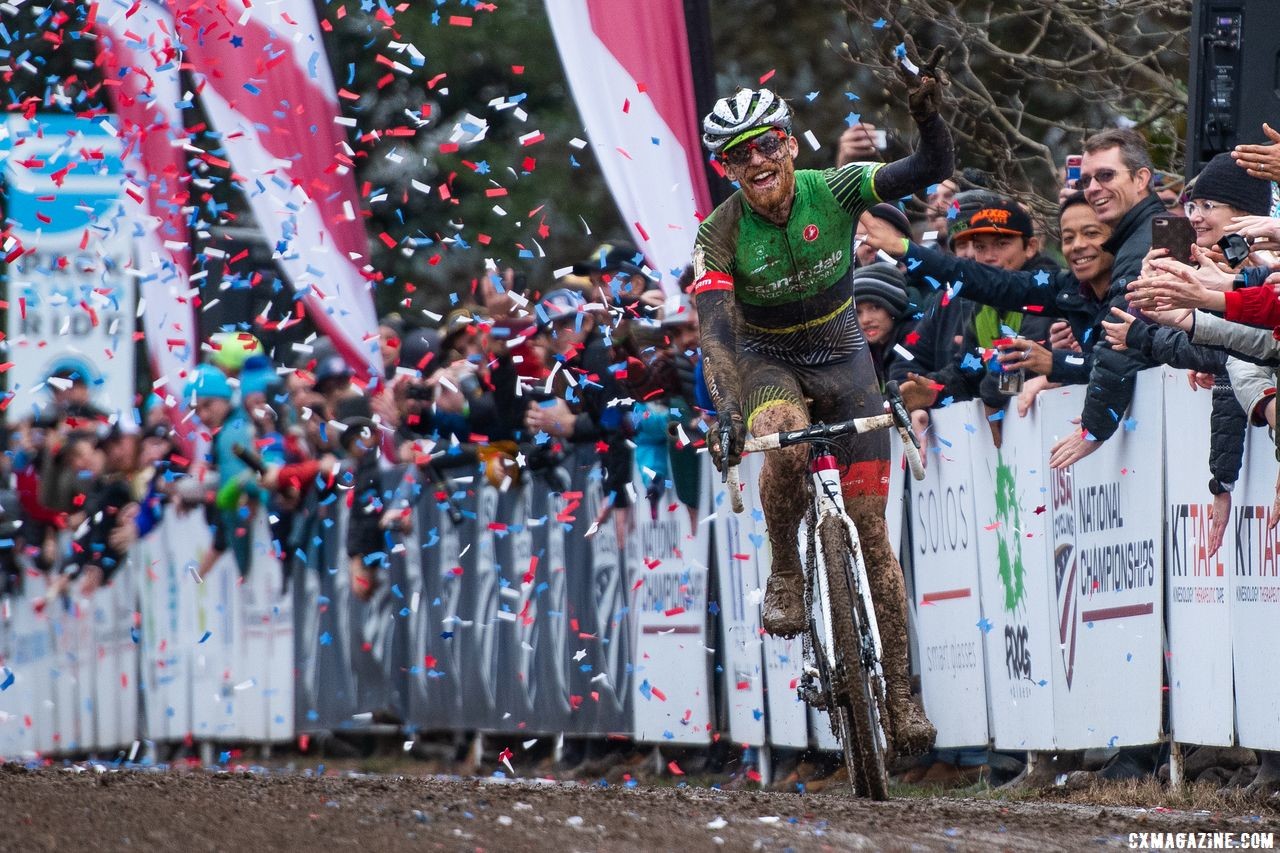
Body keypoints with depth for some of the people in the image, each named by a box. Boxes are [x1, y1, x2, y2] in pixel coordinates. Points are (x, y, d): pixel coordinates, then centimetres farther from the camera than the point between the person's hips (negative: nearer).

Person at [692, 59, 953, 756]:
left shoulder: (832, 192, -17)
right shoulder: (721, 235, -20)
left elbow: (933, 171, -22)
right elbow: (715, 330, -31)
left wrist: (928, 116, -43)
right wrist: (726, 413, -46)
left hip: (842, 359, 1)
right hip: (766, 363, -1)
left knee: (870, 525, -4)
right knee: (785, 440, -38)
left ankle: (899, 691, 1)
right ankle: (785, 575, -14)